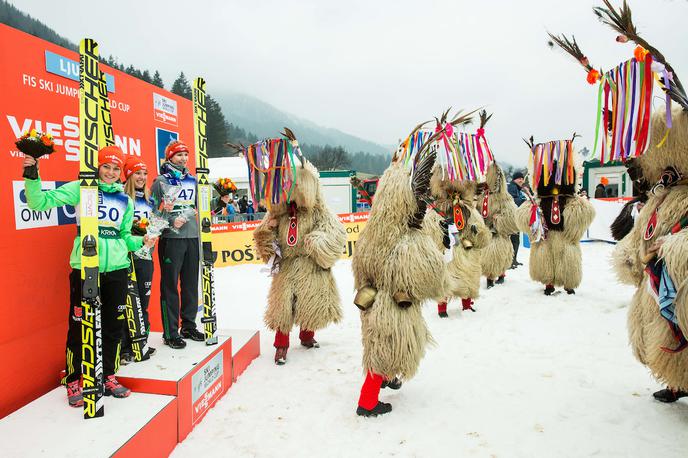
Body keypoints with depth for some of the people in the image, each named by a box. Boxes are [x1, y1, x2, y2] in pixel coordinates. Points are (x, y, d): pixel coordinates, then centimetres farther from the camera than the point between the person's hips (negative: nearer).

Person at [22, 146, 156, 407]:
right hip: (84, 268, -4)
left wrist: (141, 242, 2)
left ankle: (108, 377, 28)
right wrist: (32, 176, -18)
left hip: (116, 269, 4)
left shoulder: (125, 200, 13)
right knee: (79, 326, 3)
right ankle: (73, 383, 22)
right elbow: (40, 202, -6)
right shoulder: (80, 189, 1)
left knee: (114, 325, 11)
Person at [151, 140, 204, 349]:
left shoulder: (192, 180, 15)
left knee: (191, 283, 12)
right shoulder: (161, 181, -2)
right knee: (170, 285, 0)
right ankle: (170, 333, 9)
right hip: (171, 238, -5)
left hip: (192, 237, 6)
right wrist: (171, 222, -15)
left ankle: (189, 326, 25)